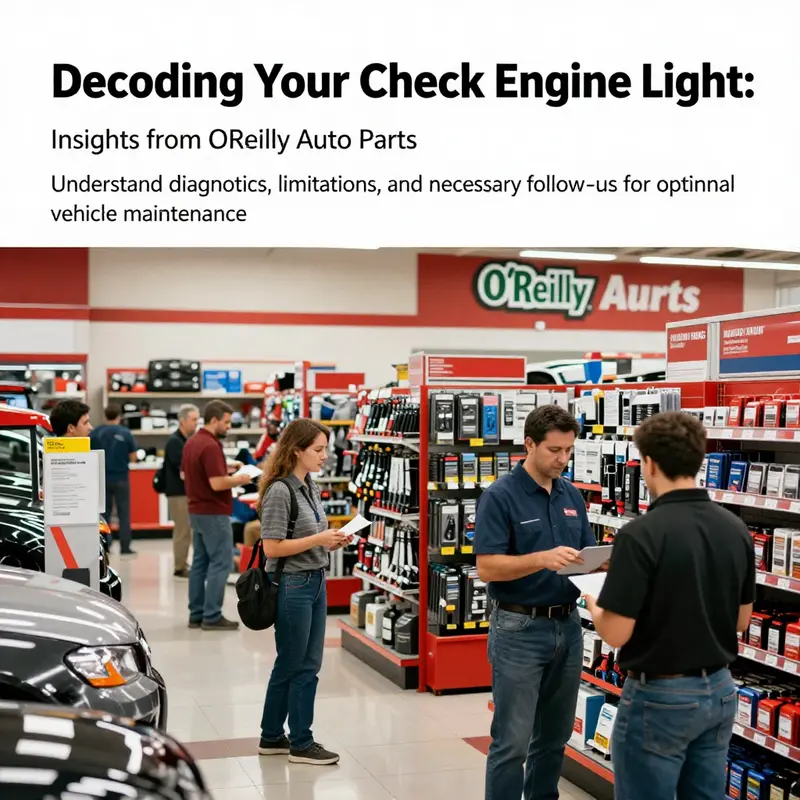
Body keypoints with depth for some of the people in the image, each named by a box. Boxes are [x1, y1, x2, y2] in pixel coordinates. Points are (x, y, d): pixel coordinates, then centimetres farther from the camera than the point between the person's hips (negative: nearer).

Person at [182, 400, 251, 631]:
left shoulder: (191, 443, 10)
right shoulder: (211, 446, -20)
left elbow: (184, 474, 22)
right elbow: (217, 483, -26)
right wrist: (238, 480, -8)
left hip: (196, 511, 10)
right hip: (214, 513, -10)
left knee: (200, 562, 12)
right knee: (220, 563, -5)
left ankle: (197, 614, 16)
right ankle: (212, 616, -5)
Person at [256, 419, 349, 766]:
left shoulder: (311, 488, 9)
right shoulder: (280, 491, -17)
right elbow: (272, 547, -19)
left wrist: (332, 542, 2)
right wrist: (319, 539, -19)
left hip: (315, 582, 9)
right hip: (292, 585, -9)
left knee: (308, 664, 14)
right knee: (295, 667, 4)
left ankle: (272, 737, 27)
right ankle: (300, 744, 17)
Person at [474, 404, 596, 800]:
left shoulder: (572, 496, 9)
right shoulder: (500, 496, -11)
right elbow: (487, 567, -17)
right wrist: (543, 559, -29)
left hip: (567, 625, 7)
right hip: (519, 628, -6)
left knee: (554, 736, 16)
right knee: (512, 740, -1)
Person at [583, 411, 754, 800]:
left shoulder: (642, 533, -21)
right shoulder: (736, 529, 0)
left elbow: (616, 633, -20)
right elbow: (742, 619, 10)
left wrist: (592, 603, 0)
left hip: (660, 696, -7)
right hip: (718, 690, 7)